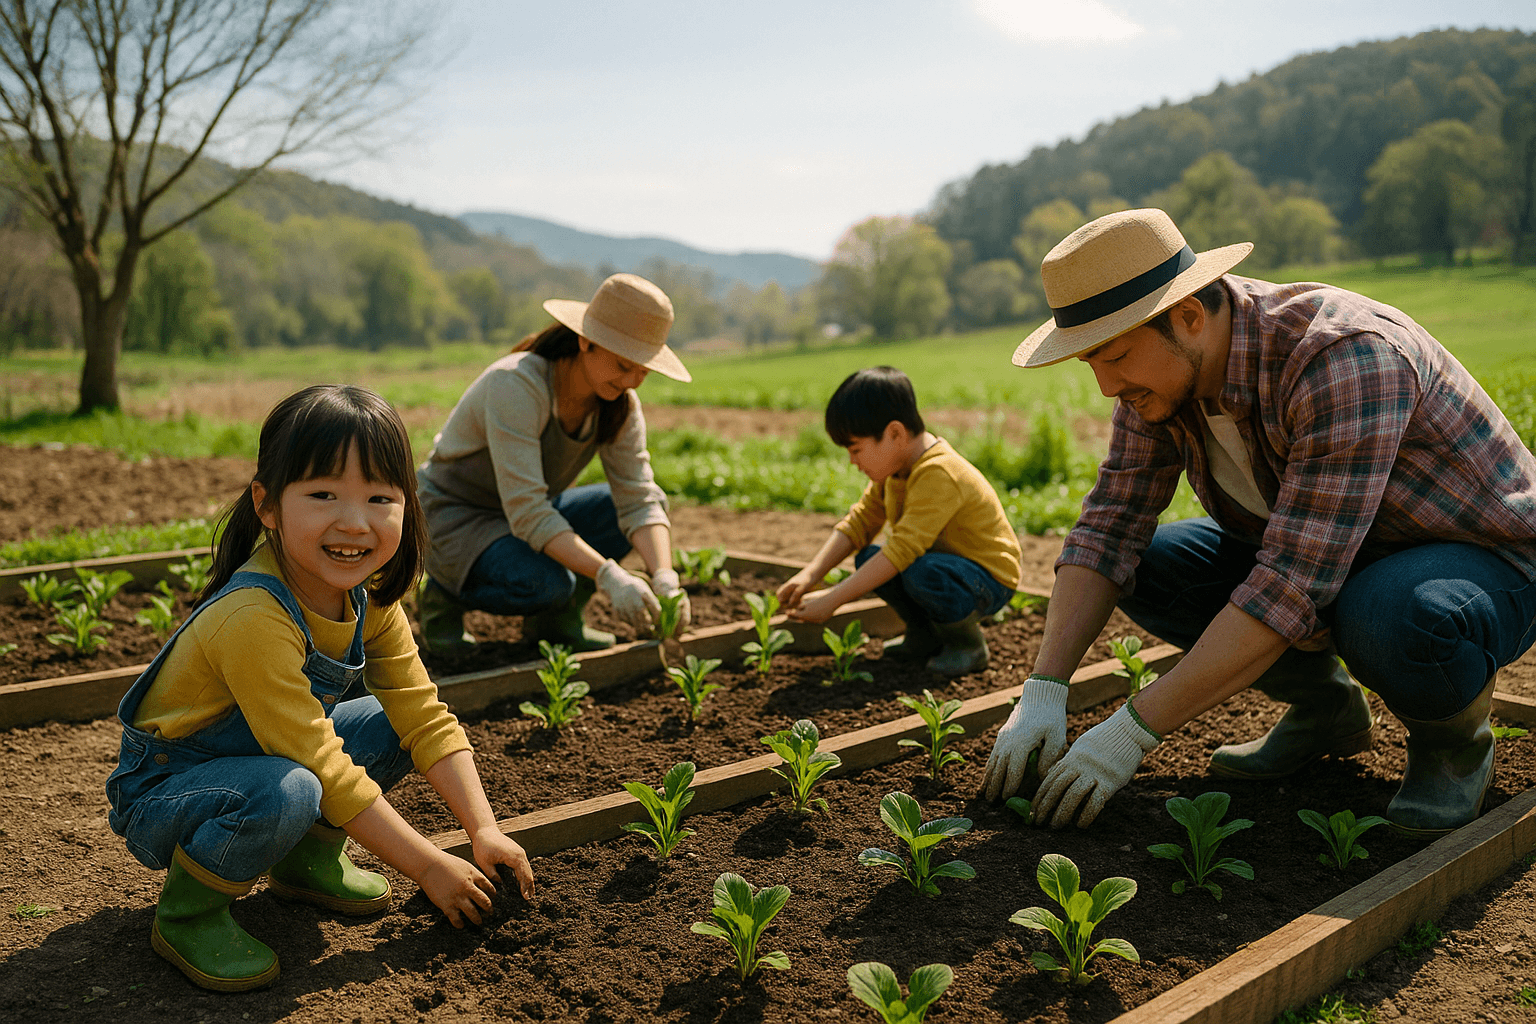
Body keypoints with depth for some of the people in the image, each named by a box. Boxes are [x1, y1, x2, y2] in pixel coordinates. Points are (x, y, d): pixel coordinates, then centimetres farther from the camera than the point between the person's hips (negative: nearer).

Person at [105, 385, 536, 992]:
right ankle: (187, 914, -8)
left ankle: (309, 859, 13)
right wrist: (429, 867, -26)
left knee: (391, 724, -5)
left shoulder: (370, 597, -9)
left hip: (253, 762, 8)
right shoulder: (253, 618, -34)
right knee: (287, 792, -36)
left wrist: (483, 831, -17)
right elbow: (322, 772, -32)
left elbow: (425, 717, -8)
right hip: (162, 794, -8)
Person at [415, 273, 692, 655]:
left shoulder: (620, 405, -10)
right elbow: (526, 511, -36)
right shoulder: (516, 384, -31)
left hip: (527, 516, 7)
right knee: (546, 584, -34)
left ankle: (557, 617, 2)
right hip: (454, 518, -7)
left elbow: (639, 499, -14)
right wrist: (608, 574, -43)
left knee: (638, 505, -7)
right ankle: (446, 595, -5)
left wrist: (664, 577, -32)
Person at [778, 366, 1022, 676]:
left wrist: (832, 599, -34)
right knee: (867, 558, -5)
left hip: (989, 580, -9)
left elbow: (902, 550, -36)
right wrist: (810, 575, -12)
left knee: (921, 574, -35)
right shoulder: (895, 468, 0)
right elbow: (859, 522, 2)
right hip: (941, 561, 9)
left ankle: (968, 644, -7)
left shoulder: (938, 475, -31)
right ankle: (926, 636, 12)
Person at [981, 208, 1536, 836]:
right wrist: (1043, 691, -21)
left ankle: (1454, 733, -4)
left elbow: (1292, 588, -39)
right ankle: (1324, 704, 9)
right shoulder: (1161, 363, -11)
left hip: (1483, 558, -7)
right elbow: (1109, 526, -11)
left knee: (1397, 620, -40)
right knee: (1145, 566, -11)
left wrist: (1133, 731, -37)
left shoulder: (1345, 359, -35)